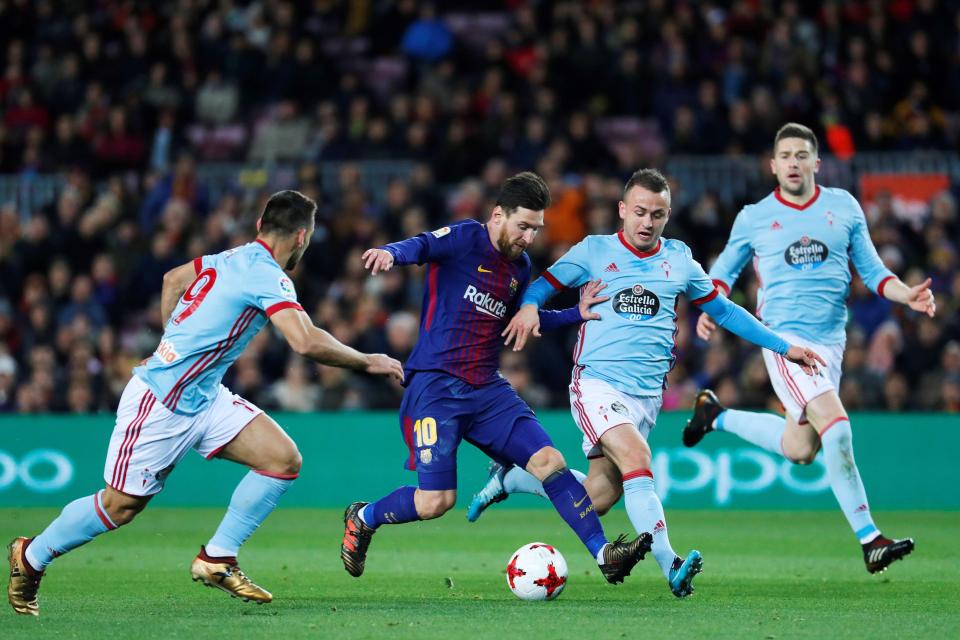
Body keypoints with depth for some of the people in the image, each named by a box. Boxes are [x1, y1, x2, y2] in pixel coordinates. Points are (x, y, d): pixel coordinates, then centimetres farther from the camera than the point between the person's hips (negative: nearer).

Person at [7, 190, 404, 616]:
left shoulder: (235, 259, 6)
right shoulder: (267, 276, -21)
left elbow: (172, 279, 22)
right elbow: (305, 342, -33)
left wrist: (173, 347, 28)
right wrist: (367, 362, -21)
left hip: (204, 396, 9)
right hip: (161, 403, -9)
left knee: (284, 459, -3)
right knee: (121, 506, 3)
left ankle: (217, 560, 6)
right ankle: (30, 557, 24)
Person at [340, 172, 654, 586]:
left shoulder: (520, 267, 14)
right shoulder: (465, 239, -7)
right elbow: (421, 246, -26)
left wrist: (576, 314, 19)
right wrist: (390, 253, -49)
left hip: (487, 391, 6)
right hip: (436, 386, -6)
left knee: (549, 461, -8)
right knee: (436, 501, -11)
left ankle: (603, 554, -6)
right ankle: (362, 519, 18)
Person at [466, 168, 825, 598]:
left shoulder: (679, 260, 11)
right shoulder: (594, 251, 3)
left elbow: (723, 310, 20)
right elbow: (544, 285, 6)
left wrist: (782, 346, 17)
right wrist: (529, 306, -18)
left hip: (647, 395, 4)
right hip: (597, 382, -4)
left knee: (597, 498, 0)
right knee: (636, 458, -28)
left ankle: (510, 479, 25)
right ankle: (670, 566, -33)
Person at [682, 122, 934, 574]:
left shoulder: (844, 207, 7)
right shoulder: (754, 218, 2)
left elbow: (871, 270, 10)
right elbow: (725, 268, 15)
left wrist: (907, 295, -8)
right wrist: (710, 307, -4)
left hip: (831, 341, 4)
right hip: (785, 337, -4)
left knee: (799, 450, 10)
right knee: (836, 426, -21)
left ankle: (716, 415, 35)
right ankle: (869, 540, -18)